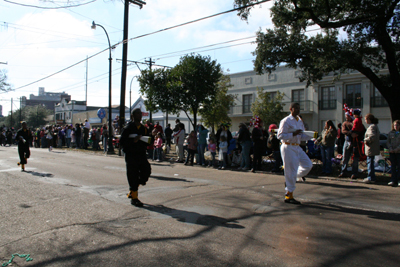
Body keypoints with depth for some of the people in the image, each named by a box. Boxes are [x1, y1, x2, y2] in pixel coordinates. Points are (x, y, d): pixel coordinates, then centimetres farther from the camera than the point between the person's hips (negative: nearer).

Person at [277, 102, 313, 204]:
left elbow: (302, 136, 21)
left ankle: (289, 180, 19)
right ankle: (289, 196, 6)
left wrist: (310, 136, 2)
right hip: (288, 147, -8)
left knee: (308, 164, 3)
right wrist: (293, 134, -24)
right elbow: (280, 135, -16)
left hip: (297, 147, 8)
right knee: (291, 171, -5)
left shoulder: (300, 121, 15)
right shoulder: (286, 121, -10)